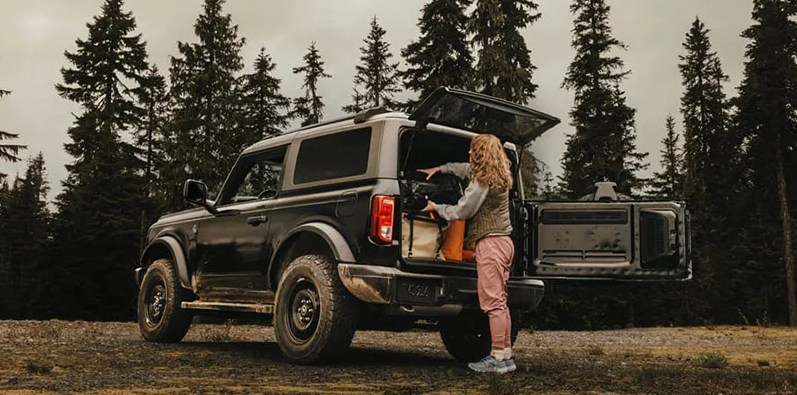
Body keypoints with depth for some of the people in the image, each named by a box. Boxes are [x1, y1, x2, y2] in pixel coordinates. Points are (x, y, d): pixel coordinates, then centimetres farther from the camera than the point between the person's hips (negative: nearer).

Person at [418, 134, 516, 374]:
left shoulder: (483, 181, -13)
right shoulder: (499, 176, 17)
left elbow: (461, 211, -11)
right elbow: (464, 168, 34)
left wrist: (436, 208, 4)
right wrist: (439, 169, 39)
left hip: (490, 243, -10)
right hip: (503, 241, 10)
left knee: (493, 302, -7)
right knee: (499, 302, 12)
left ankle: (498, 357, -5)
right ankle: (506, 356, 15)